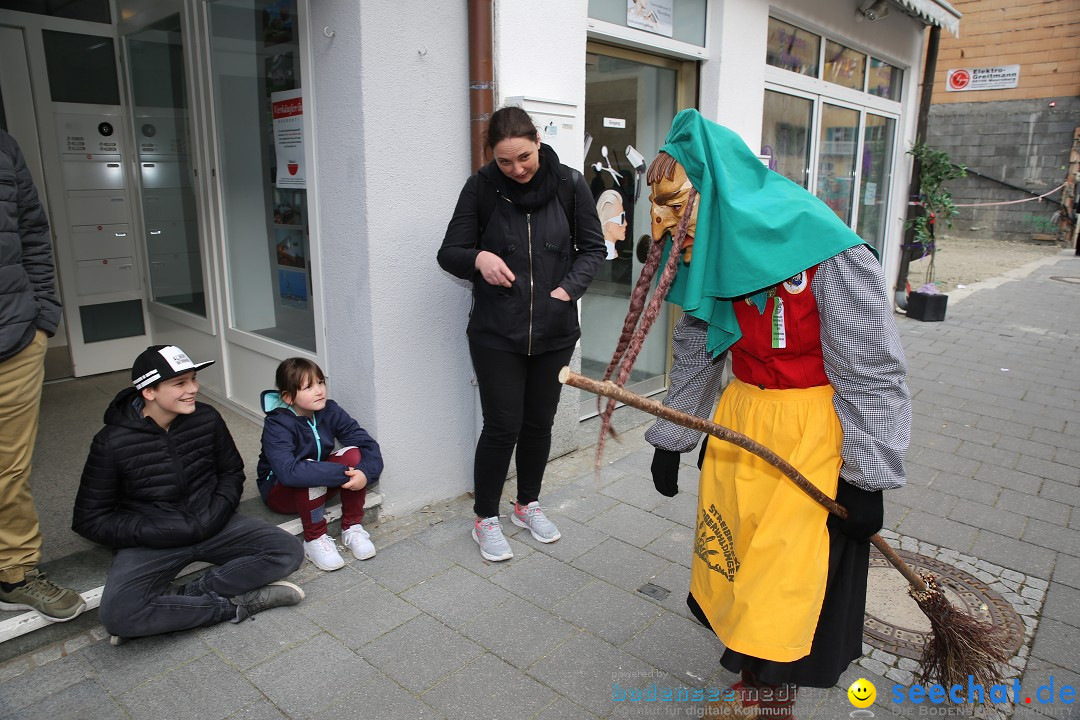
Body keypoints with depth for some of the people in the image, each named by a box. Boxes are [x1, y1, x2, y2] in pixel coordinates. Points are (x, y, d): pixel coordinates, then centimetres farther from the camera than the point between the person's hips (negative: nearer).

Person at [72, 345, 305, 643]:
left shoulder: (207, 419, -4)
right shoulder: (112, 442, -11)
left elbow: (232, 472, 12)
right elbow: (89, 520, -5)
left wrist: (216, 514, -8)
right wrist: (164, 532, -15)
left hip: (212, 526, 3)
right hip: (153, 541, -2)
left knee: (289, 551, -18)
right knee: (117, 613, -31)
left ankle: (181, 595, -17)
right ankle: (236, 603, -16)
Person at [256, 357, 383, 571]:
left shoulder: (330, 411, -12)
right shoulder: (277, 425, -26)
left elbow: (368, 444, -17)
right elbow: (288, 472, -43)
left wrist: (366, 473, -39)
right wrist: (342, 473, -45)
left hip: (320, 489, 5)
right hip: (280, 492, -4)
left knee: (353, 454, -23)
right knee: (309, 470, -37)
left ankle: (352, 528, -11)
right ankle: (314, 539, -18)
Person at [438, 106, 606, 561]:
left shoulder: (569, 184, -3)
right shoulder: (482, 188, -6)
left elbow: (593, 248, 4)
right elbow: (448, 253, -3)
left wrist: (567, 289, -13)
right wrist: (478, 258, -25)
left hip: (554, 331, 2)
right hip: (496, 334, -2)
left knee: (540, 422, 14)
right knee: (502, 426, 0)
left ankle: (527, 504, 35)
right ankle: (485, 519, 21)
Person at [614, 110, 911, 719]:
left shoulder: (831, 255, -21)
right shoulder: (713, 257, 0)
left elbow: (871, 370, -16)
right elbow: (695, 354, 10)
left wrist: (864, 479, -14)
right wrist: (669, 442, 14)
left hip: (813, 433, -6)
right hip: (740, 417, 6)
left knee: (790, 574, 0)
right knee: (732, 553, 13)